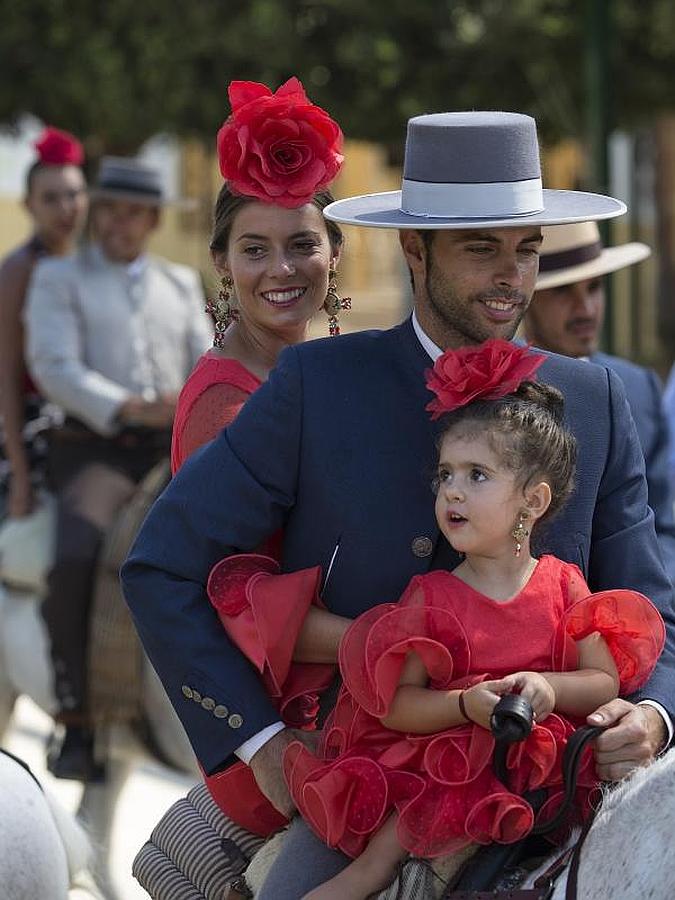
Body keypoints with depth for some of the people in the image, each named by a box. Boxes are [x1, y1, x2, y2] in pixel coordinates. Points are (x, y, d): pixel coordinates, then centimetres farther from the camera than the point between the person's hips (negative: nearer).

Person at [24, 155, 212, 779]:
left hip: (176, 448, 4)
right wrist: (132, 408, -20)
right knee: (74, 562, -32)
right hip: (95, 448, -4)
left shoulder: (181, 284, 23)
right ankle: (77, 722, -20)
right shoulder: (59, 278, 10)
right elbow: (55, 369, -4)